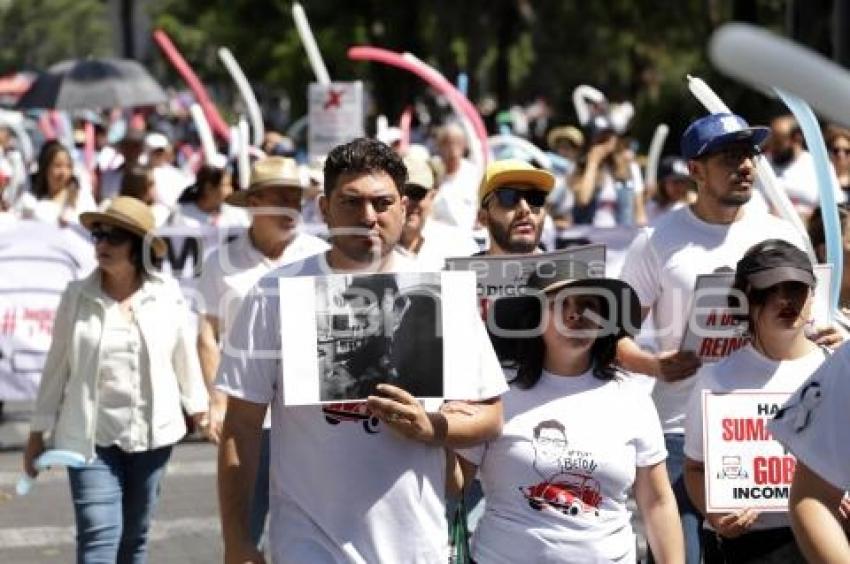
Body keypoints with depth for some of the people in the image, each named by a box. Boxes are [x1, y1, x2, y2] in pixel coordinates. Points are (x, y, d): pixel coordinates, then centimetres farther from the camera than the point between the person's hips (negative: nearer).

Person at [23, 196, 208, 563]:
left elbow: (183, 357, 9)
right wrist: (38, 432, 4)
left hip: (152, 433, 2)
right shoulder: (76, 296, -4)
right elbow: (57, 367, 1)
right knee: (99, 535, -12)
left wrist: (200, 412, 16)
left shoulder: (167, 295, -2)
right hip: (91, 435, -2)